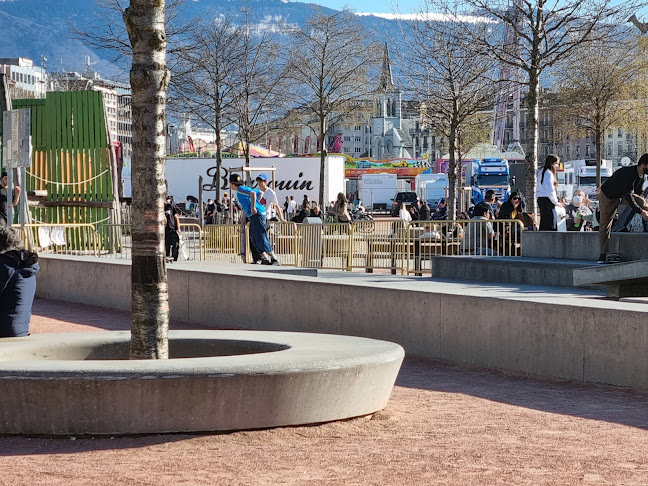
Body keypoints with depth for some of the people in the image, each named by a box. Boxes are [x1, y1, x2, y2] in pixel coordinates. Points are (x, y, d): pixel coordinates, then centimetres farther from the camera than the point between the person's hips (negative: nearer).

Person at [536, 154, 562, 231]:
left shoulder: (541, 172, 15)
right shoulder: (548, 173, -15)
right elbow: (550, 190, -19)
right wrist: (556, 202, -7)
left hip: (540, 199, 10)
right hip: (547, 200, -10)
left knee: (543, 223, 13)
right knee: (550, 225, -9)